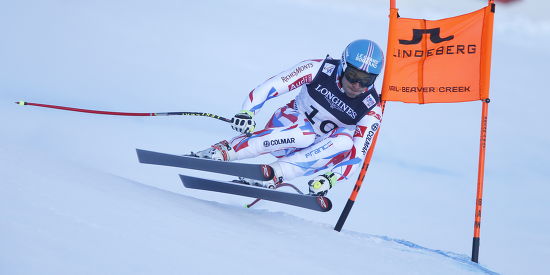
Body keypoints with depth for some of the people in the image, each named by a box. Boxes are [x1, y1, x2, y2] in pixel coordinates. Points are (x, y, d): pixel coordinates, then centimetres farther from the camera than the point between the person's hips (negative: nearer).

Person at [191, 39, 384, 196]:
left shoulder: (371, 112, -14)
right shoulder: (319, 70, -16)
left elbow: (357, 155, -19)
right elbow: (270, 87, -17)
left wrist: (329, 179, -35)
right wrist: (247, 112, -33)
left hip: (314, 154, 2)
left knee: (344, 140, -32)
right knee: (304, 134, -38)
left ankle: (275, 174, -37)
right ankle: (222, 150, -35)